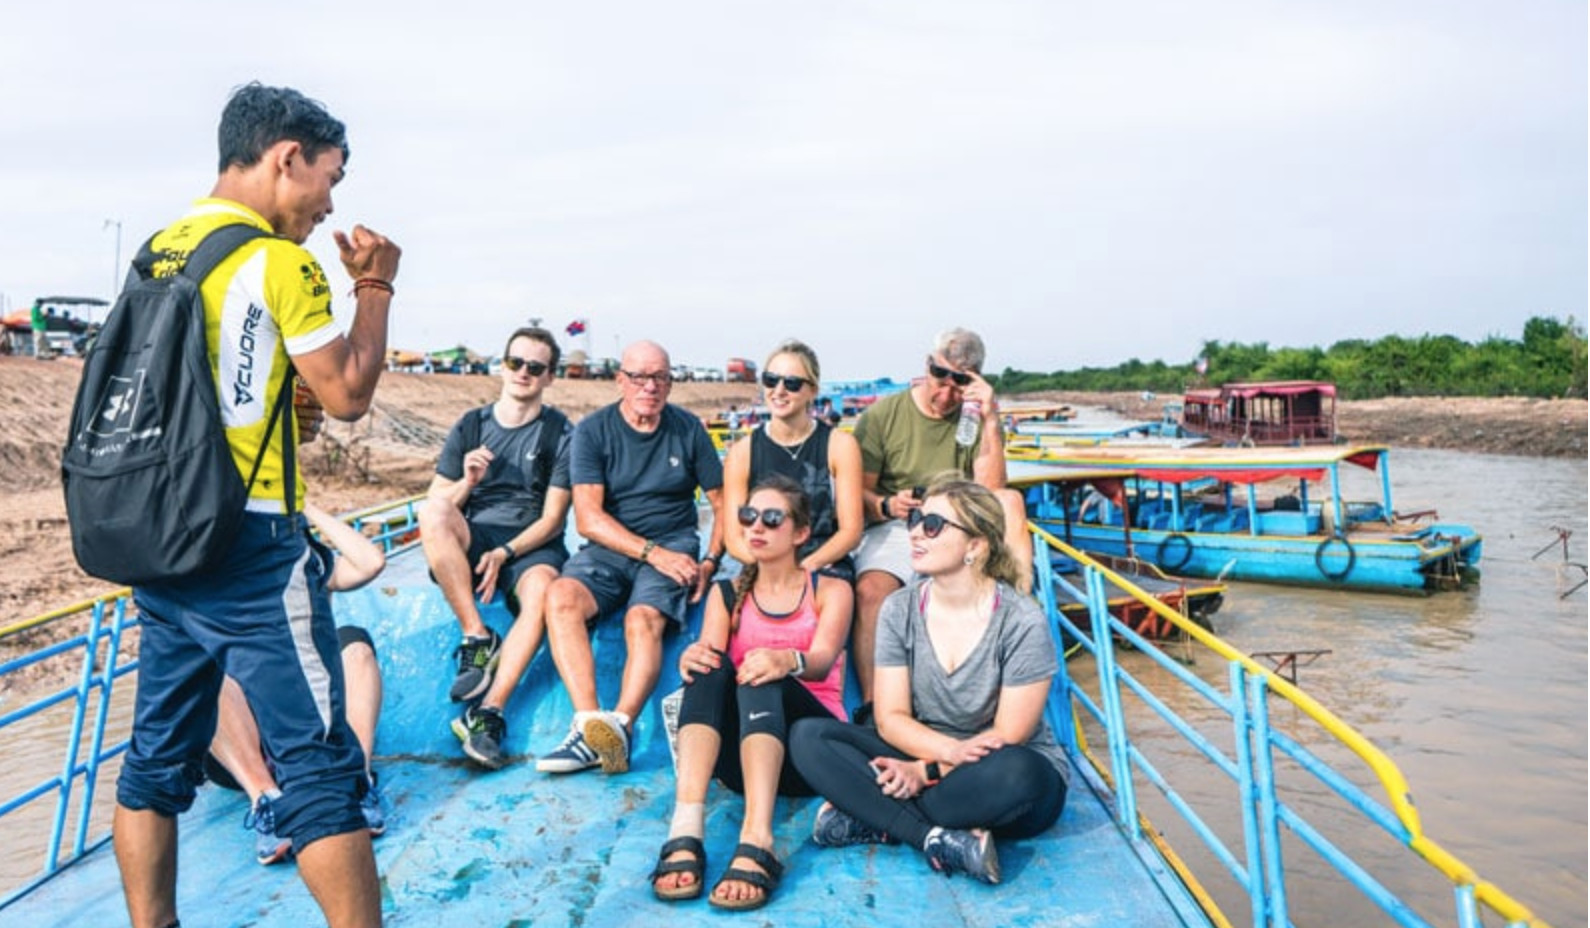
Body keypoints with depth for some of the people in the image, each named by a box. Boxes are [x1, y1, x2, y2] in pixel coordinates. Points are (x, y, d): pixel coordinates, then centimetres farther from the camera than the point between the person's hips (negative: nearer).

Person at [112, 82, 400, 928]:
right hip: (251, 548, -8)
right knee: (320, 764, -3)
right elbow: (348, 394, -7)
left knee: (158, 755, 14)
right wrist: (374, 285, 4)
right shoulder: (278, 261, -11)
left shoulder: (155, 252, 12)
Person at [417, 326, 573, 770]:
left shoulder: (561, 433, 4)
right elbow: (435, 508, 8)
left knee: (542, 592, -36)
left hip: (531, 546, -2)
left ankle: (488, 712, -39)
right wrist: (467, 482, -13)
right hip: (471, 542, 3)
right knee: (433, 511, -29)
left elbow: (552, 518, -1)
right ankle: (477, 637, -24)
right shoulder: (470, 427, 11)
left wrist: (505, 553, -16)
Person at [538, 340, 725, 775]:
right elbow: (588, 518, -6)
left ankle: (619, 726, -47)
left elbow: (724, 503, 10)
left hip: (673, 547, 0)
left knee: (644, 618, -31)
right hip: (609, 547, 1)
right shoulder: (593, 430, 3)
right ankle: (589, 721, -39)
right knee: (561, 596, -30)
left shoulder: (689, 429, 7)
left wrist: (711, 561, -7)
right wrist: (652, 552, -17)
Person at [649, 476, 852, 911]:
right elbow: (709, 651, -4)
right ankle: (685, 833, -48)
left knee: (763, 677, -32)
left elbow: (821, 662, -12)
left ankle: (756, 843, -53)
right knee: (711, 667, -28)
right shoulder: (727, 593, 16)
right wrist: (692, 657, -30)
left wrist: (787, 661, -37)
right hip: (737, 747, 2)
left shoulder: (830, 590, 9)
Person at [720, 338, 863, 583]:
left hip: (826, 569, -1)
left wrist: (806, 566, -15)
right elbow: (734, 538, 3)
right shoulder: (742, 452, 7)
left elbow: (851, 530, 1)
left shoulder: (840, 445, 5)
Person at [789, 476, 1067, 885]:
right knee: (808, 736, -17)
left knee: (1013, 773, -40)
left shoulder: (1022, 621, -13)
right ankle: (943, 838, -29)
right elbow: (891, 718, -5)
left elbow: (1008, 736, -14)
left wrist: (928, 770, -22)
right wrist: (950, 750, -25)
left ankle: (872, 820, -23)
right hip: (921, 757, 4)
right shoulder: (900, 609, -1)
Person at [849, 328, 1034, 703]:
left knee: (1011, 501, -25)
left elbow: (990, 492, -8)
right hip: (894, 528, -2)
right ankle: (871, 704, -28)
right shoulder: (882, 415, 3)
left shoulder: (976, 420, 7)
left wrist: (991, 420, -15)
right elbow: (858, 492, 1)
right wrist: (886, 506, -22)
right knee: (871, 588, -33)